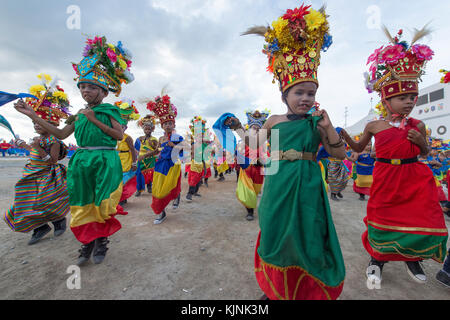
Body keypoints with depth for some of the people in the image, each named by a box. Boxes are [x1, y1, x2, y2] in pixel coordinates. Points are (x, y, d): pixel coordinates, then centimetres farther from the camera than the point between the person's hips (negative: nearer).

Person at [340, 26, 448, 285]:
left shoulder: (418, 126, 3)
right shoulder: (375, 126, -4)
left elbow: (425, 153, 13)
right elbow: (358, 148, 8)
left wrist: (421, 142, -8)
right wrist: (344, 135, -8)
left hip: (416, 179, 3)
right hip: (386, 179, -2)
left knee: (421, 220, 8)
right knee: (383, 218, 6)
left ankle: (413, 258, 38)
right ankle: (377, 259, 29)